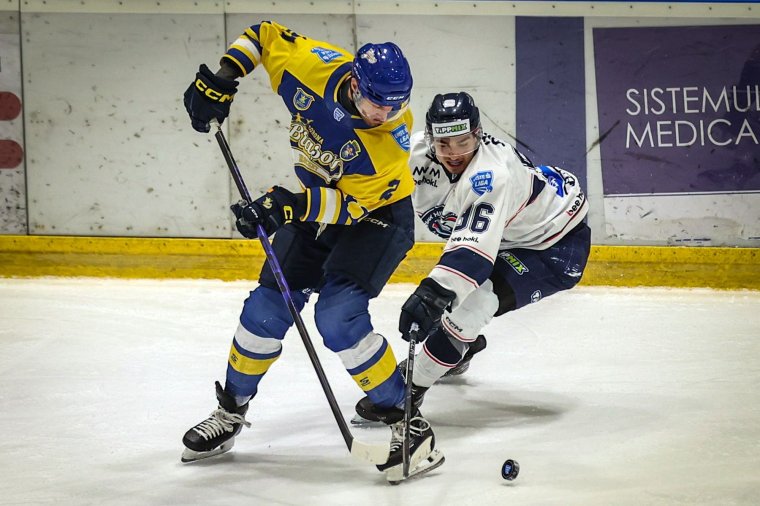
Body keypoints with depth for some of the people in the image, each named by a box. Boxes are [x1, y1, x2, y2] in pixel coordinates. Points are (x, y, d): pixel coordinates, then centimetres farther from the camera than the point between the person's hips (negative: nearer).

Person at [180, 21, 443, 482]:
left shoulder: (393, 140, -32)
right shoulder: (314, 64, -23)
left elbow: (352, 206, -29)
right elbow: (263, 35, -5)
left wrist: (294, 205, -41)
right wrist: (221, 78, -14)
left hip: (376, 213, -5)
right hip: (318, 199, 5)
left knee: (339, 316, -23)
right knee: (267, 307, 2)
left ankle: (406, 421, -13)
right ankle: (232, 410, 23)